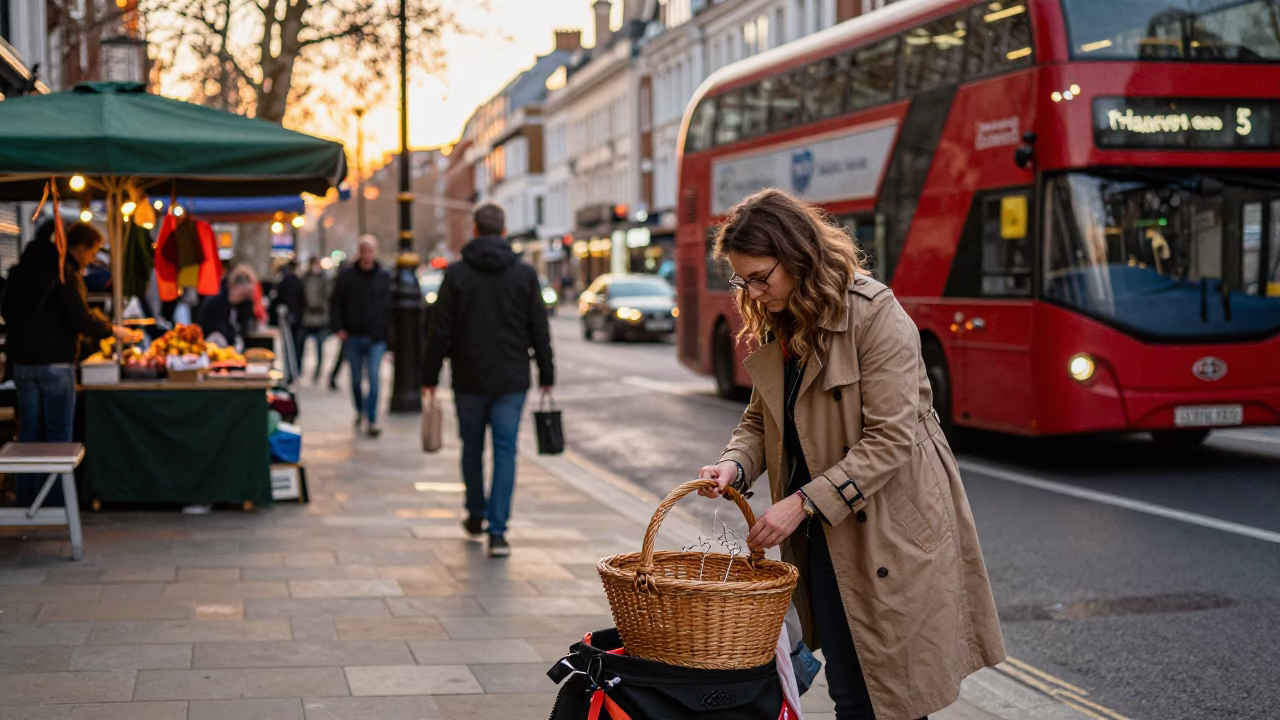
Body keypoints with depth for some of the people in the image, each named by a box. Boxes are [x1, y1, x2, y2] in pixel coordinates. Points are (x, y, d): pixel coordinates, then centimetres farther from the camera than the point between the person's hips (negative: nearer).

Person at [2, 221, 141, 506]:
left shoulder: (26, 267, 9)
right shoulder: (64, 273, -15)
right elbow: (81, 320, -19)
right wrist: (113, 331, -4)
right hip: (54, 363, -7)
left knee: (29, 430, 12)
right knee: (58, 433, 1)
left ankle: (26, 498, 15)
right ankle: (55, 501, 3)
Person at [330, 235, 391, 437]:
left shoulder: (384, 277, 3)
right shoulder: (346, 276, 3)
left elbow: (390, 307, 4)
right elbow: (335, 304, 6)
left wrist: (388, 332, -1)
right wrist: (338, 328, -6)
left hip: (376, 338, -1)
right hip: (353, 337, 1)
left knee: (374, 379, -9)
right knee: (356, 379, 11)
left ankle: (372, 421, -5)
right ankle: (360, 411, 33)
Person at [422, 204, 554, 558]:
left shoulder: (456, 274, -4)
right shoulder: (525, 274, -1)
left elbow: (442, 332, -4)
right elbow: (539, 330, 2)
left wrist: (430, 377, 3)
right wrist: (546, 374, 11)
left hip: (469, 380, 0)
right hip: (511, 381, 0)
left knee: (472, 448, 17)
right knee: (505, 451, 1)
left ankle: (476, 515, 33)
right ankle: (497, 531, -7)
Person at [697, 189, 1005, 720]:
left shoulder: (877, 316, -16)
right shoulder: (774, 328, 9)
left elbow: (890, 438, -21)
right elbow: (760, 420, 15)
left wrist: (804, 501, -23)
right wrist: (735, 465, -7)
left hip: (888, 532, -7)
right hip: (825, 537, 7)